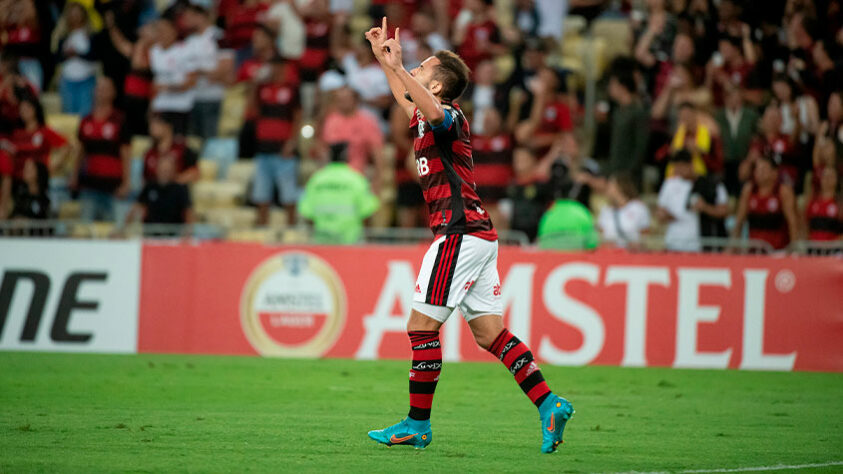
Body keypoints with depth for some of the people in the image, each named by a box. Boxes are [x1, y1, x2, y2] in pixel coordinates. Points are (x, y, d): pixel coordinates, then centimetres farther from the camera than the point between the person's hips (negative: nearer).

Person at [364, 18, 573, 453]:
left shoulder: (449, 117, -9)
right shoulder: (426, 120, 19)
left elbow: (433, 110, -34)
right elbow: (409, 102, 41)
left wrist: (397, 67, -38)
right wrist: (384, 61, 39)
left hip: (460, 233, -10)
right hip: (478, 236, 10)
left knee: (422, 325, -5)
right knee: (489, 333, 6)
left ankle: (417, 425, -2)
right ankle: (550, 404, -1)